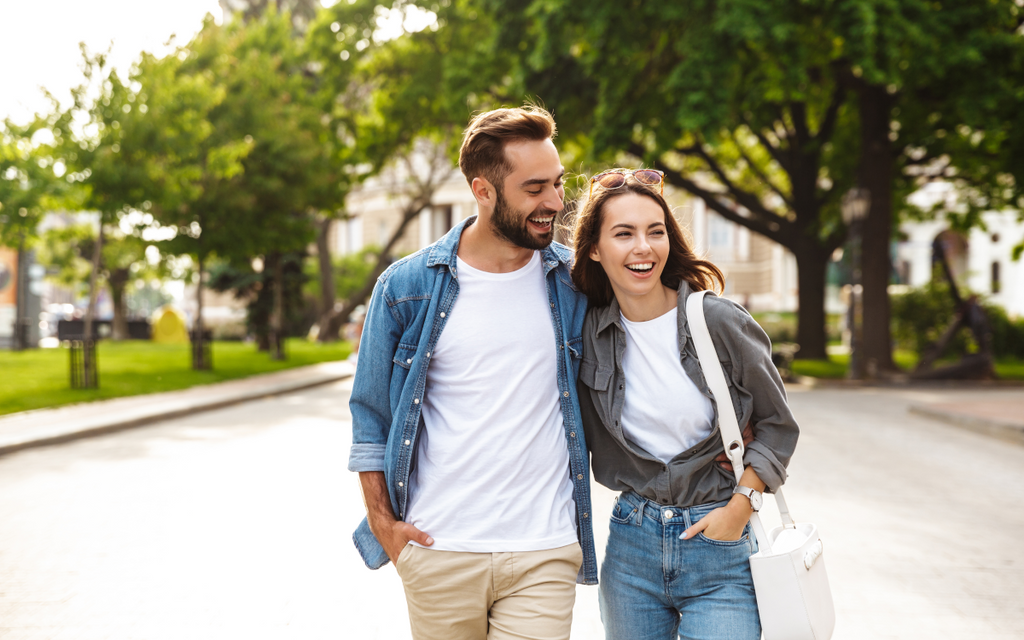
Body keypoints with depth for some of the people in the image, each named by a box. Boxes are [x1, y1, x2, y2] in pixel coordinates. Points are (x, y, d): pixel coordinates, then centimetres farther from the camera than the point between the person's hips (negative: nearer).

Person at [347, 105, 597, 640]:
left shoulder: (575, 283, 2)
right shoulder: (405, 287, -1)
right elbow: (370, 412, 7)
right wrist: (382, 521, 2)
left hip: (544, 555, 0)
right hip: (439, 552, 0)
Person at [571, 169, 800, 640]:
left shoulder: (719, 321, -9)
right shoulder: (588, 330, -1)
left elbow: (777, 424, 0)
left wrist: (742, 505, -8)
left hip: (719, 542, -3)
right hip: (631, 543, 3)